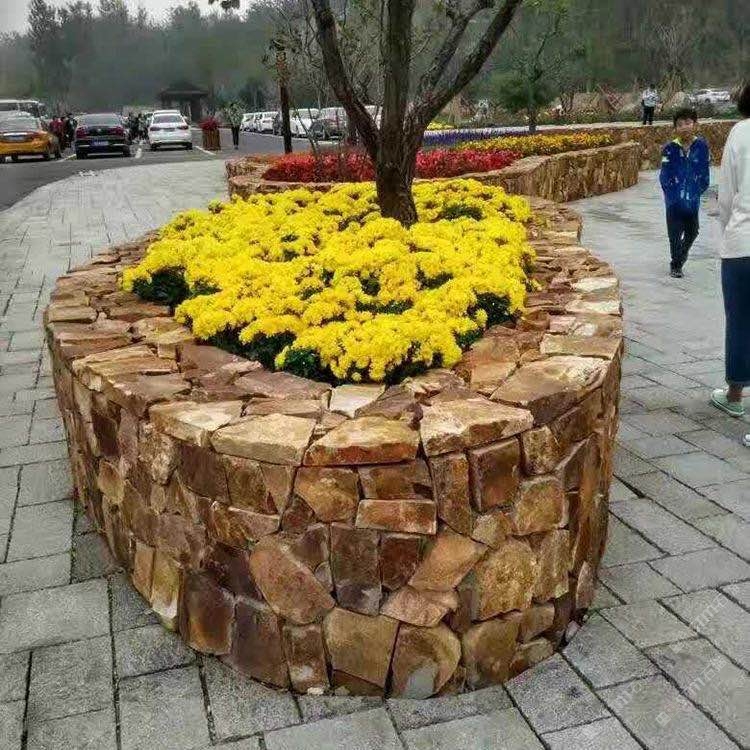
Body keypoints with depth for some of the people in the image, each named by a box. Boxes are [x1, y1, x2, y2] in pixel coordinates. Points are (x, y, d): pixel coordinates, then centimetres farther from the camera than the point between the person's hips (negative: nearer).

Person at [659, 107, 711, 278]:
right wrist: (674, 196, -8)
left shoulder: (701, 146, -5)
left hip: (693, 200, 2)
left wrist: (697, 193, -3)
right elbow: (664, 176, -5)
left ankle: (682, 254, 40)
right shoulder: (670, 149, -8)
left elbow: (705, 174, 1)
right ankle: (675, 265, 21)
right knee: (675, 233, 3)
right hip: (674, 201, -2)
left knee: (692, 232, 12)